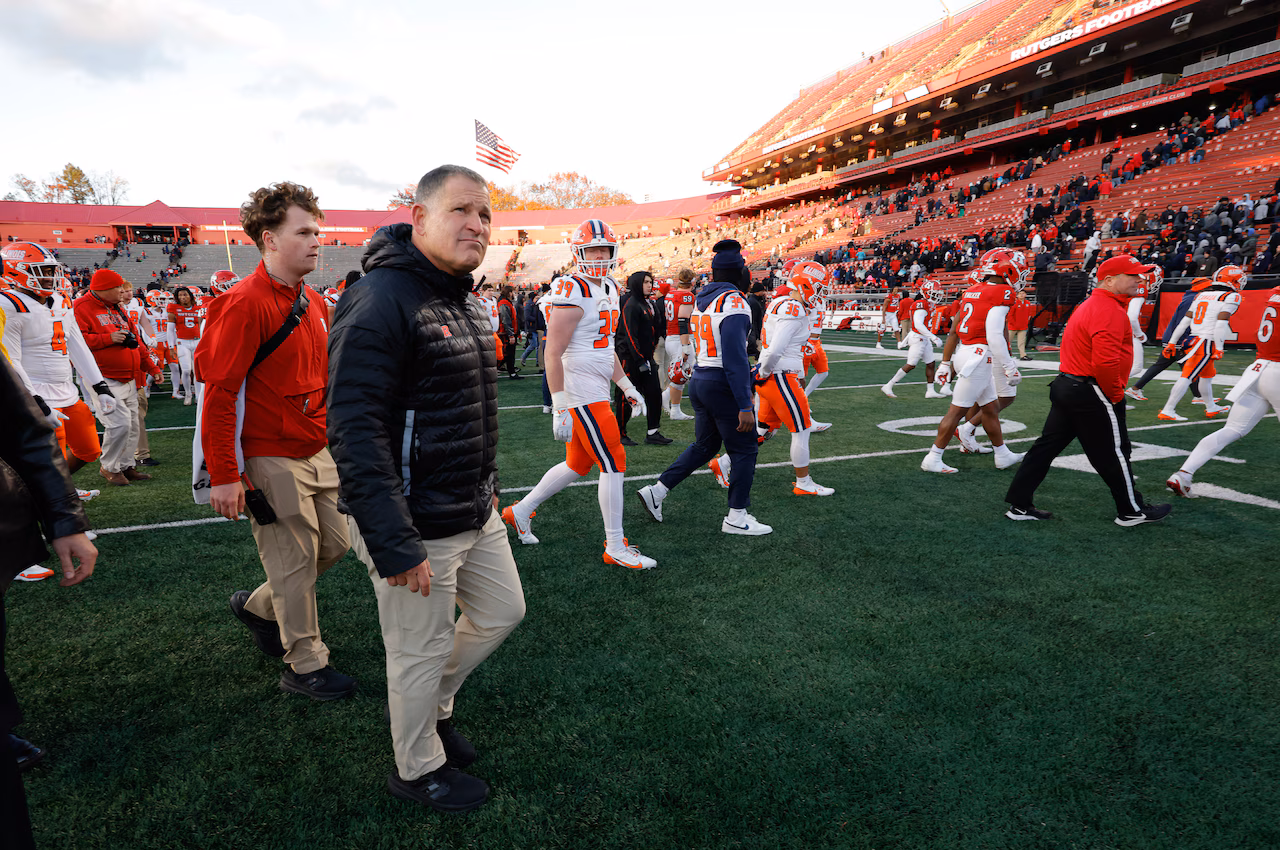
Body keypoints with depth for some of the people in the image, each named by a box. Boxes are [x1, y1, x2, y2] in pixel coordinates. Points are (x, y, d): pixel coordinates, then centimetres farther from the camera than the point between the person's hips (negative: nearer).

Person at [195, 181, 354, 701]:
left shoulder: (312, 302, 9)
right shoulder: (245, 303, -17)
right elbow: (218, 393, -18)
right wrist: (224, 476, -18)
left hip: (317, 453, 8)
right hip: (272, 460, -8)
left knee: (333, 546, 15)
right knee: (295, 561, 3)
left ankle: (257, 607, 39)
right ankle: (305, 666, 22)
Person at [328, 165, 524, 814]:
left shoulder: (467, 303, 10)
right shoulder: (380, 301, -21)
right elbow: (354, 430, -26)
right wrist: (394, 544, -27)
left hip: (476, 517, 9)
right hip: (416, 529, -9)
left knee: (502, 612, 22)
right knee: (421, 654, 10)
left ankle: (434, 703, 46)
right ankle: (419, 769, 36)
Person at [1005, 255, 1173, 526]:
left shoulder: (1090, 305, 16)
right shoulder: (1110, 310, -17)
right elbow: (1105, 361, -28)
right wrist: (1115, 395, -14)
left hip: (1065, 386, 10)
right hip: (1090, 394, -10)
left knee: (1047, 446, 10)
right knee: (1113, 454, 5)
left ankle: (1019, 505, 13)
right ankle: (1132, 511, 21)